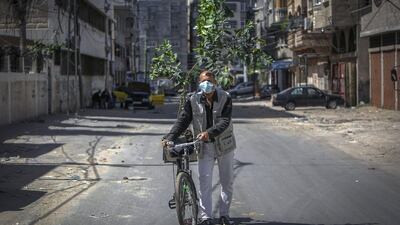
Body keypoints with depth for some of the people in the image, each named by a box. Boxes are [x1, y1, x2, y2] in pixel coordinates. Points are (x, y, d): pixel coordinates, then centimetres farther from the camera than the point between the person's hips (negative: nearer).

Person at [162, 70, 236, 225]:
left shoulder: (225, 98, -11)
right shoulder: (193, 100, -5)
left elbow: (224, 121, -22)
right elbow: (183, 120, -7)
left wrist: (209, 132, -40)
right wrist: (169, 138, -21)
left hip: (224, 144, 0)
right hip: (204, 146, 0)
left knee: (227, 182, 9)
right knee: (204, 182, -9)